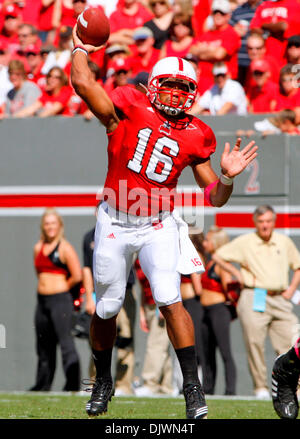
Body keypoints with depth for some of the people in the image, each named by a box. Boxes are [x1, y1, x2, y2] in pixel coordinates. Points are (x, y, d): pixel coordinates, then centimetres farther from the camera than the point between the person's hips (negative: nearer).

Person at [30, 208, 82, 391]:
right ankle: (43, 385, 21)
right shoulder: (38, 248, 14)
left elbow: (77, 276, -12)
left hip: (60, 300, -7)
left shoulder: (65, 248, -7)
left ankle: (73, 385, -17)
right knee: (44, 346, 13)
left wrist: (62, 287, 0)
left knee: (66, 343, -14)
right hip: (42, 300, 7)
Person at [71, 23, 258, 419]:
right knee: (107, 309, 8)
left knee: (169, 300, -17)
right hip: (115, 224, 0)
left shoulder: (194, 137, -2)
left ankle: (192, 385, -10)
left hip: (159, 226, 0)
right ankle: (103, 381, 32)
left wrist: (227, 176, -17)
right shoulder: (129, 112, -10)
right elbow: (82, 84, -25)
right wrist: (80, 48, -11)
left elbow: (215, 197, 2)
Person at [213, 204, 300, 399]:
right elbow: (217, 256, 9)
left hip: (279, 300, 3)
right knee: (255, 343, -9)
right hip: (254, 300, -3)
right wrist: (237, 273, 3)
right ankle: (261, 387, -4)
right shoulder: (245, 242, 4)